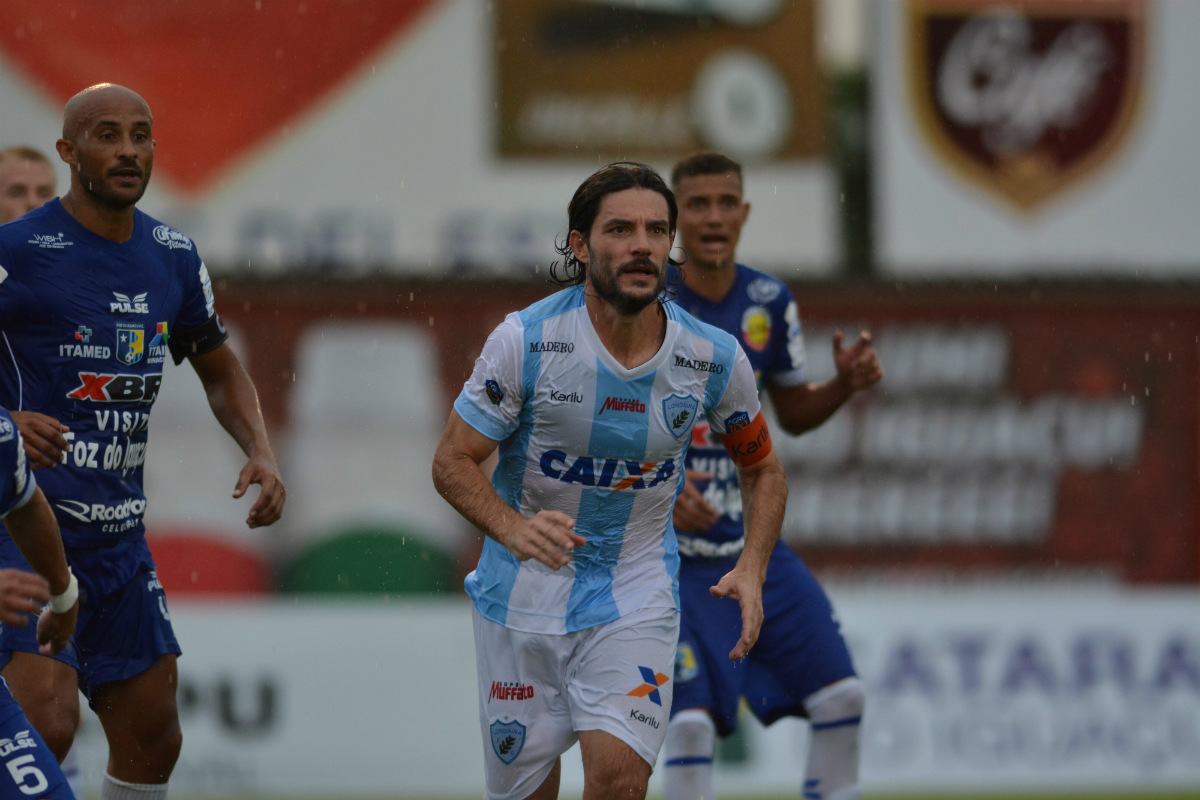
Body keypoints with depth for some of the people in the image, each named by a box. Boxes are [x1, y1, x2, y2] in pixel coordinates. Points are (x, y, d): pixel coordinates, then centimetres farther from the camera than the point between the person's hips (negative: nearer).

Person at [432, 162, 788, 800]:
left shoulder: (713, 359, -7)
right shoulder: (527, 339, -14)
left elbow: (762, 469, 10)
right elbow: (452, 462, -9)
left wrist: (751, 571, -7)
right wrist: (515, 529, -28)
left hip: (635, 596, 1)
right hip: (523, 594, -1)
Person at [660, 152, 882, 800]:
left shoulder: (770, 303, 4)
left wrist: (845, 384, -4)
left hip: (753, 542, 5)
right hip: (667, 552, -5)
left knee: (840, 696, 1)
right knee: (692, 721, -16)